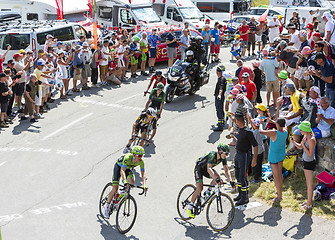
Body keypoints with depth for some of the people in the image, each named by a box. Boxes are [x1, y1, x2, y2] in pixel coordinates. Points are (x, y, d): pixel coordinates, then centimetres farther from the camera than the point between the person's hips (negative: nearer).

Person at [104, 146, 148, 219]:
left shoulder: (141, 161, -26)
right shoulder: (127, 158, -40)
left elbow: (143, 174, -27)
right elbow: (122, 171, -50)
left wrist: (144, 185, -42)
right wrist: (125, 181, -65)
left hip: (128, 169, 4)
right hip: (119, 167, -4)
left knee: (132, 182, -26)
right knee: (115, 189, -13)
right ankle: (107, 207, 2)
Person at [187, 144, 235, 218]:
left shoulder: (223, 158, -15)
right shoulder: (212, 155, -35)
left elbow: (226, 170, -13)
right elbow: (209, 169, -48)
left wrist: (230, 181, -27)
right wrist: (216, 178, -61)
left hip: (206, 168, 7)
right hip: (199, 168, -7)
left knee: (218, 177, -18)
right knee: (200, 188, -20)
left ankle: (207, 192, 4)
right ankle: (190, 208, -11)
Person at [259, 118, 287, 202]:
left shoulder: (274, 133, -30)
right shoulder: (285, 131, -8)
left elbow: (261, 131, -27)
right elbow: (283, 126, 16)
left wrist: (261, 123, -8)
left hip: (274, 157, -8)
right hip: (282, 155, 8)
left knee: (276, 176, 0)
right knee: (279, 173, 25)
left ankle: (279, 196, 4)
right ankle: (280, 191, 41)